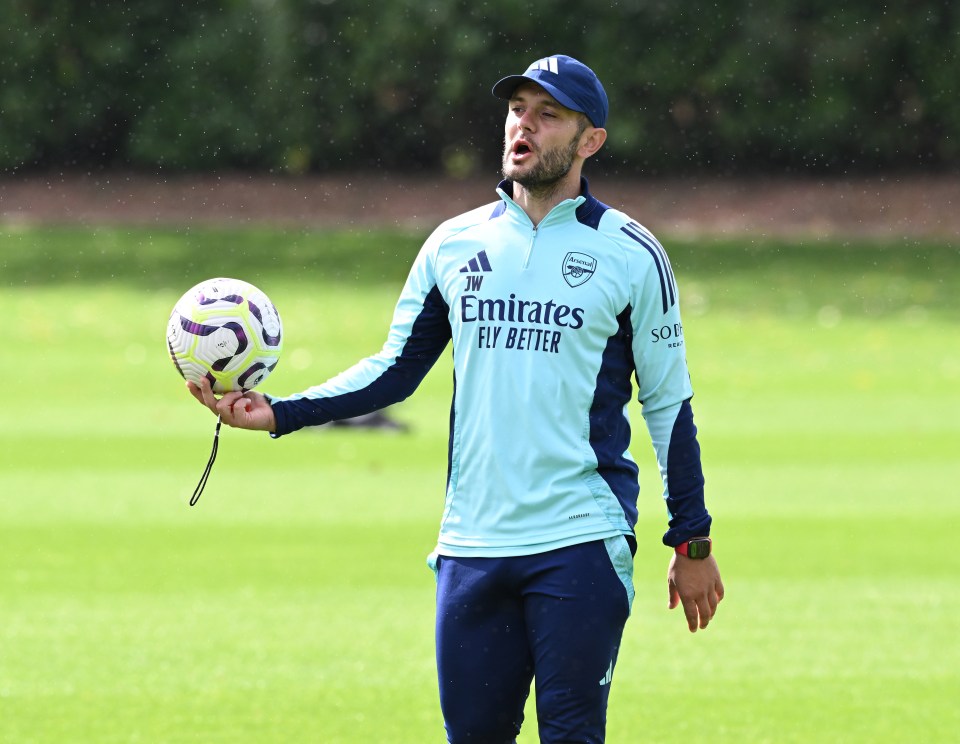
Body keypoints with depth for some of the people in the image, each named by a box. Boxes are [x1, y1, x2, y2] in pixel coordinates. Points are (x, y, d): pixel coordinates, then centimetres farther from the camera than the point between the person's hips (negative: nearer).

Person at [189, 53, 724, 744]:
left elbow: (668, 402, 4)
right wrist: (278, 413, 1)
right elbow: (395, 370, 14)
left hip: (583, 546, -3)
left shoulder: (630, 253, 1)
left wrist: (693, 542, 4)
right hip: (472, 545, 3)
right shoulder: (454, 244, 10)